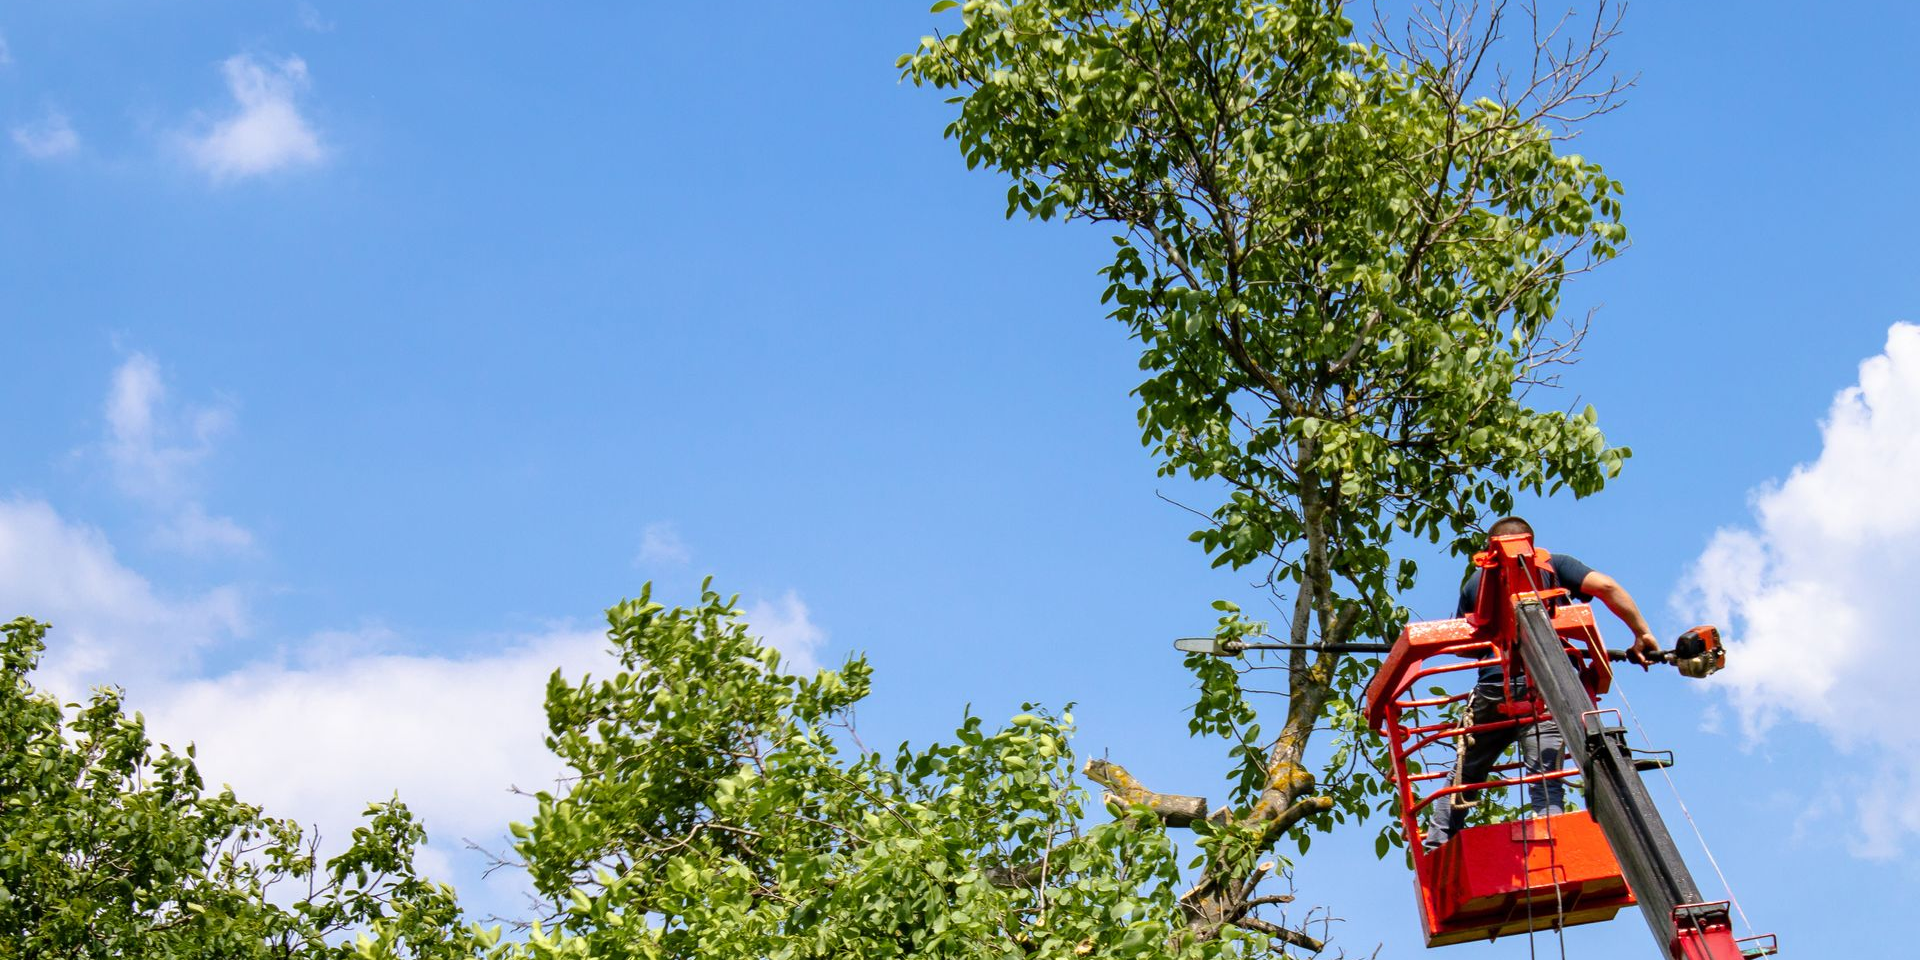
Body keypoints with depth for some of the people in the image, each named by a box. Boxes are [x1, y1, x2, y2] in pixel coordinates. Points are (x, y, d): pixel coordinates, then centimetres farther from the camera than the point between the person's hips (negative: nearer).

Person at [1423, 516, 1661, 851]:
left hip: (1492, 689, 2)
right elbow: (1605, 586, -3)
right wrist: (1642, 634, 2)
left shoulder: (1476, 580, 20)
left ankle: (1436, 851, 15)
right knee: (1546, 784, -6)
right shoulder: (1554, 565, 12)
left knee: (1464, 778, 17)